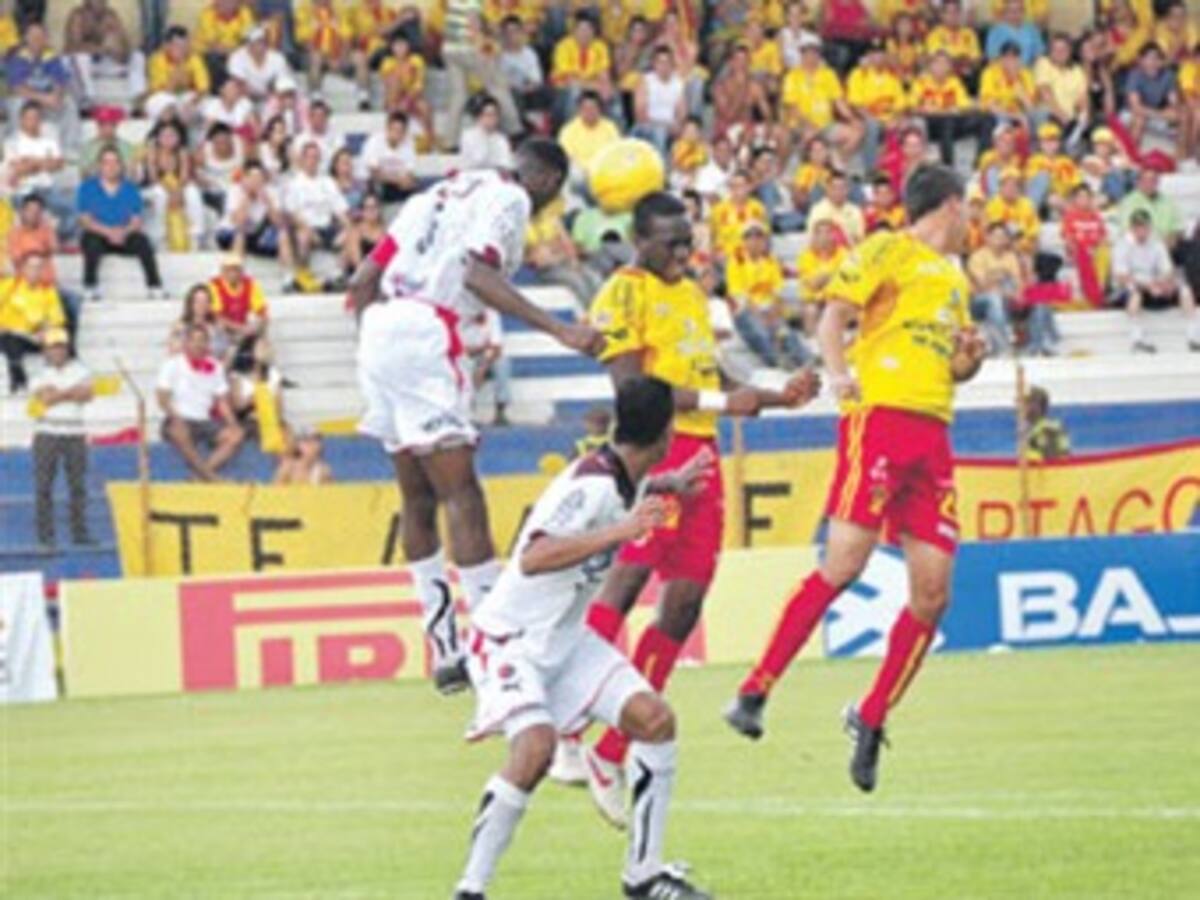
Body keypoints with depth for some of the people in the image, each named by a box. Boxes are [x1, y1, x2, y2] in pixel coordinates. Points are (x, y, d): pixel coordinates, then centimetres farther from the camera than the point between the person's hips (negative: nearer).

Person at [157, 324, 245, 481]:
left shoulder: (215, 368, 13)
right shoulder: (173, 364, 0)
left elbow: (222, 401, 13)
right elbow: (163, 399, -8)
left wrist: (232, 424, -5)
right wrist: (176, 419, -24)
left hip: (205, 422, 5)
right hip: (181, 421, -5)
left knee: (236, 435, -21)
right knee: (179, 432, -40)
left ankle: (203, 471, -32)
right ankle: (207, 474, -36)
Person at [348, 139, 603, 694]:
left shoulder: (445, 192, 26)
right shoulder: (509, 198, 1)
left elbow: (363, 281, 23)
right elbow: (478, 274, -18)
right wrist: (559, 330, -23)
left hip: (377, 332, 9)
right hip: (426, 332, -9)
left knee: (418, 500, 13)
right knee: (460, 493, -11)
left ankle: (445, 650, 16)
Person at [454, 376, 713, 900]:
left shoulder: (624, 481, 4)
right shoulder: (590, 486, -25)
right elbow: (533, 558, -40)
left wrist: (669, 484, 29)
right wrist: (621, 531, -43)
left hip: (566, 640, 9)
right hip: (510, 641, -9)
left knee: (654, 719, -3)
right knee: (536, 744, -30)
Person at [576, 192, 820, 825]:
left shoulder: (693, 295, 21)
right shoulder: (624, 294, -5)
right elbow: (629, 385, -15)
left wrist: (778, 397, 18)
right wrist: (718, 402, -18)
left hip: (699, 455, 8)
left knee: (683, 604, 4)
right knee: (628, 577, -19)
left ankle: (613, 754, 7)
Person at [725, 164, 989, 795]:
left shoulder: (955, 278, 26)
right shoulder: (888, 252, 4)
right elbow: (835, 315, -6)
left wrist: (970, 360, 12)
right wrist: (838, 371, -25)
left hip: (933, 434, 7)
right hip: (880, 414, -7)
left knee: (932, 592, -2)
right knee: (843, 565, -17)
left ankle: (870, 720, 10)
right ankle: (754, 694, -13)